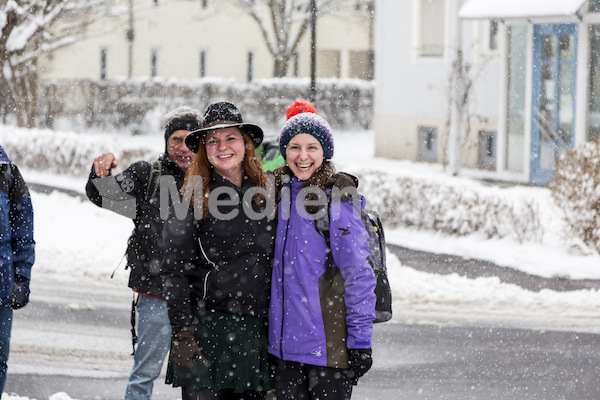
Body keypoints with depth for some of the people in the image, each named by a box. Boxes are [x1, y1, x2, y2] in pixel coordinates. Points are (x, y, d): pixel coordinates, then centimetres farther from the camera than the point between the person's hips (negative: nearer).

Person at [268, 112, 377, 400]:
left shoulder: (338, 199, -9)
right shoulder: (282, 195, 11)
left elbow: (358, 273, -11)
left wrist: (360, 341, -15)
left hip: (329, 342, -6)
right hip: (286, 343, 6)